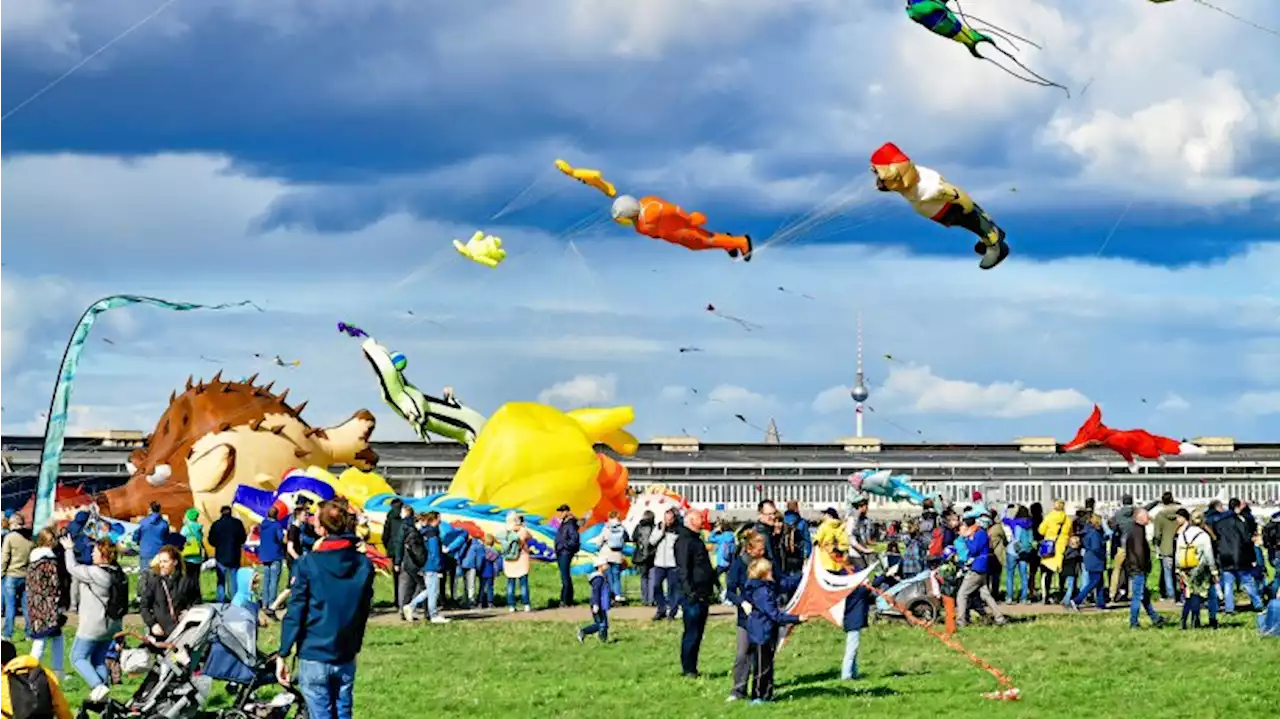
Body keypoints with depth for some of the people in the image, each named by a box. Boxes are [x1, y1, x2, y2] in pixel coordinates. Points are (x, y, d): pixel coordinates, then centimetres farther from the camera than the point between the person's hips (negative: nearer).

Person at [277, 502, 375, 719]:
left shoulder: (308, 564, -11)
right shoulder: (364, 565, 2)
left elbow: (295, 613, -11)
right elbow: (364, 611, 10)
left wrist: (283, 654, -6)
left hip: (314, 656, -4)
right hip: (346, 659, 4)